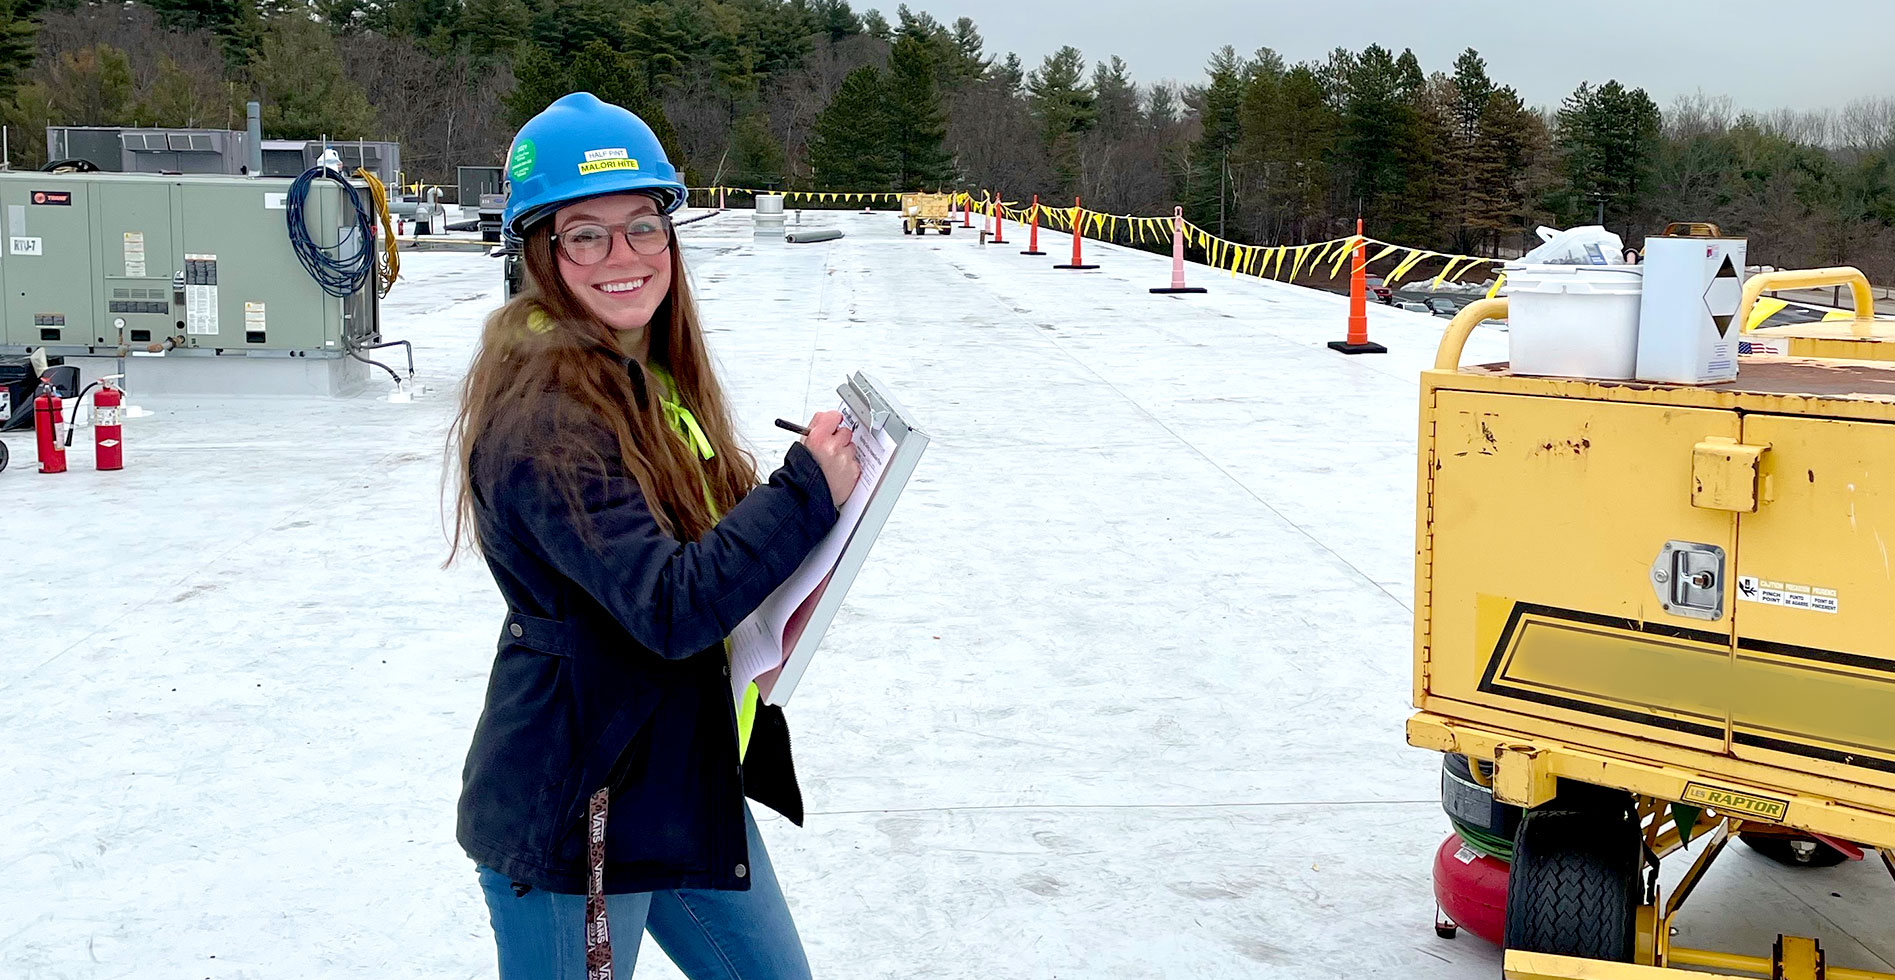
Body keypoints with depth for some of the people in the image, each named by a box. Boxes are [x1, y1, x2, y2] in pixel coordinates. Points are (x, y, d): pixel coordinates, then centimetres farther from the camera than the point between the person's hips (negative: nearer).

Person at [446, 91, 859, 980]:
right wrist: (808, 491, -21)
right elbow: (670, 606, -28)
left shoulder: (646, 375, 6)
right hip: (575, 818, -9)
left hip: (686, 786, 9)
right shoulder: (542, 413, -23)